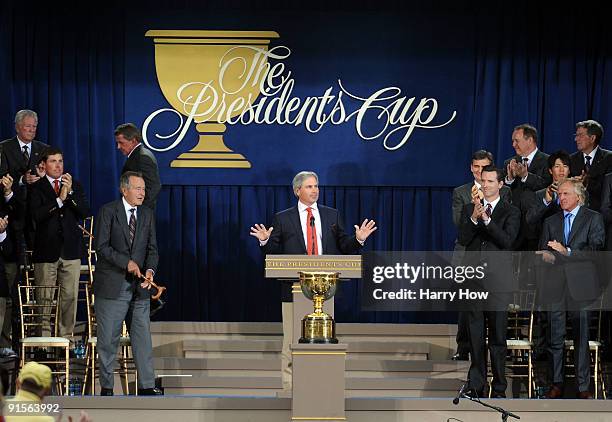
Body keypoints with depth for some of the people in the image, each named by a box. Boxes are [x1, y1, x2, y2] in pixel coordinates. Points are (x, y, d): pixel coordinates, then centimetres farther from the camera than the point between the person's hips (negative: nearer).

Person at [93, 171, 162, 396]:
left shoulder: (147, 215, 11)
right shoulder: (108, 211, -4)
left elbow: (152, 248, 9)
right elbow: (101, 246, -11)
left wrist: (150, 270, -10)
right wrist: (126, 263, -17)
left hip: (138, 286, 4)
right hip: (111, 284, -4)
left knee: (143, 336, 3)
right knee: (108, 339, 2)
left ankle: (147, 386, 7)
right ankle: (106, 387, 11)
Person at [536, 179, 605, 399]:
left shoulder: (593, 219, 6)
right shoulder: (550, 222, 18)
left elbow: (595, 250, -4)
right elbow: (543, 252, 14)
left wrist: (567, 252, -12)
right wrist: (547, 255, -9)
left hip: (580, 284, -3)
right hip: (555, 285, 3)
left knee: (581, 336, -2)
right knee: (555, 337, 2)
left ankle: (583, 386, 4)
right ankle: (556, 384, 9)